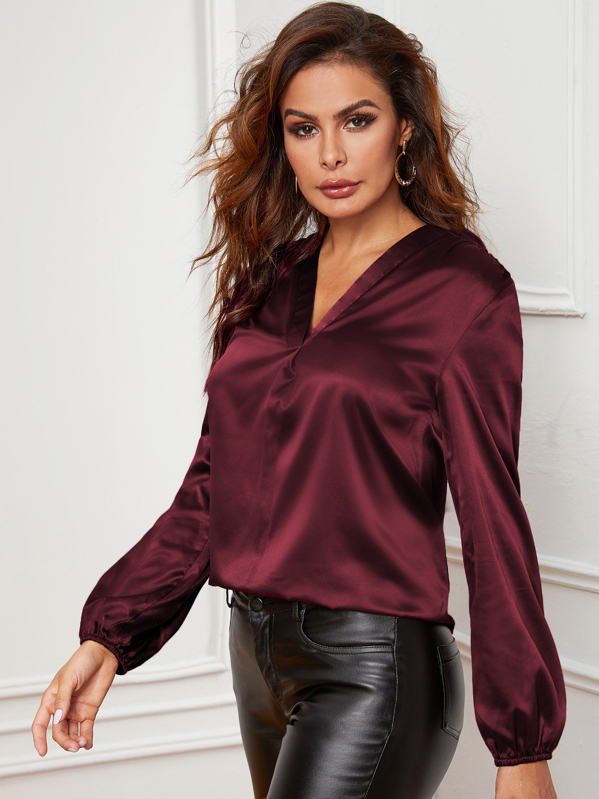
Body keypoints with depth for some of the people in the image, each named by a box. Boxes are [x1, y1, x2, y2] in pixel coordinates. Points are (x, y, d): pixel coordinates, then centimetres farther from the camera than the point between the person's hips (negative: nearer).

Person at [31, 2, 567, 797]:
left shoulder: (464, 290, -7)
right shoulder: (269, 282, 10)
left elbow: (491, 517, -8)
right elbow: (211, 485, 12)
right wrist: (108, 635, 5)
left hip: (372, 666, -6)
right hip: (258, 652, 6)